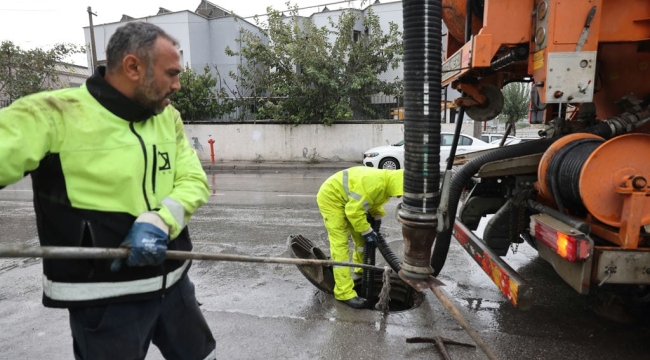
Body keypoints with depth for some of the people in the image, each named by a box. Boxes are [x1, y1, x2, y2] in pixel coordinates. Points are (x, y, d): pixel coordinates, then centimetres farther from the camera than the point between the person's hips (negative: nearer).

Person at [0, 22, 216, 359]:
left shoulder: (168, 117, 1)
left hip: (172, 282, 6)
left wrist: (158, 222, -20)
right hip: (104, 297, -5)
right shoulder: (52, 114, -16)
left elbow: (194, 181, -2)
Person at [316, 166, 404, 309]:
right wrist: (367, 231, -20)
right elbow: (354, 211, -30)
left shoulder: (387, 182, -3)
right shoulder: (374, 183, -34)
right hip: (330, 197, -10)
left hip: (347, 200, 10)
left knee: (361, 237, 17)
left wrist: (377, 220, 3)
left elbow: (375, 202, 16)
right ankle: (345, 293, -11)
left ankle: (362, 268, 42)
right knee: (340, 244, -13)